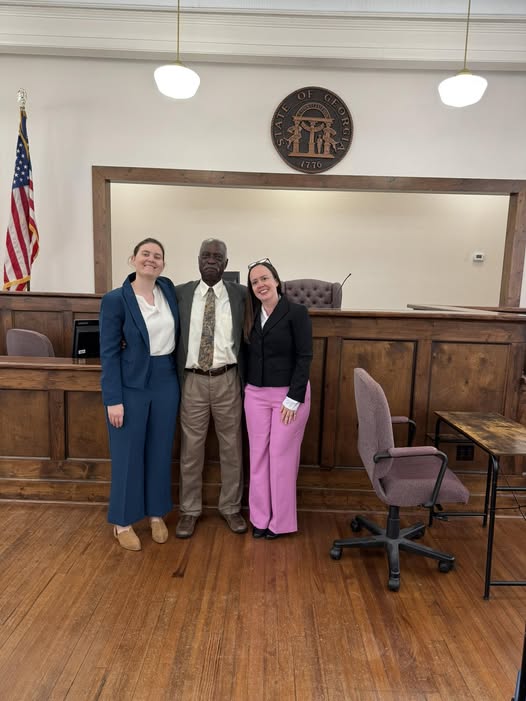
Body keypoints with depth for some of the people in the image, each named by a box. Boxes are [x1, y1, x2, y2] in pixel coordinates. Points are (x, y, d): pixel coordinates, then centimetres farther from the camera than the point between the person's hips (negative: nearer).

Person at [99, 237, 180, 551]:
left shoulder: (169, 289, 3)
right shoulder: (115, 300, -11)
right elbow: (109, 353, -12)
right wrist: (113, 399, -15)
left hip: (166, 384, 5)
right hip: (131, 387, -4)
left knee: (160, 452, 15)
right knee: (127, 455, 7)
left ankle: (157, 514, 33)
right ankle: (123, 522, 26)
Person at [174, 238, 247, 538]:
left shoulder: (240, 294, 1)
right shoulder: (180, 293, 2)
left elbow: (248, 336, 4)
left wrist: (246, 380, 0)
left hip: (227, 380, 0)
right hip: (193, 381, 0)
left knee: (231, 447, 11)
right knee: (191, 448, 10)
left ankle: (231, 508, 28)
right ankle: (190, 510, 26)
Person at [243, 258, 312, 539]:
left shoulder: (297, 312, -9)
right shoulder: (251, 314, 7)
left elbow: (304, 357, -12)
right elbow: (248, 355, 10)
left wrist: (293, 398, -16)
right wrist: (246, 388, 5)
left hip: (288, 393, -5)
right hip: (255, 394, 5)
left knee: (282, 455, 3)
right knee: (258, 455, 9)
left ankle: (281, 520, 19)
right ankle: (260, 517, 23)